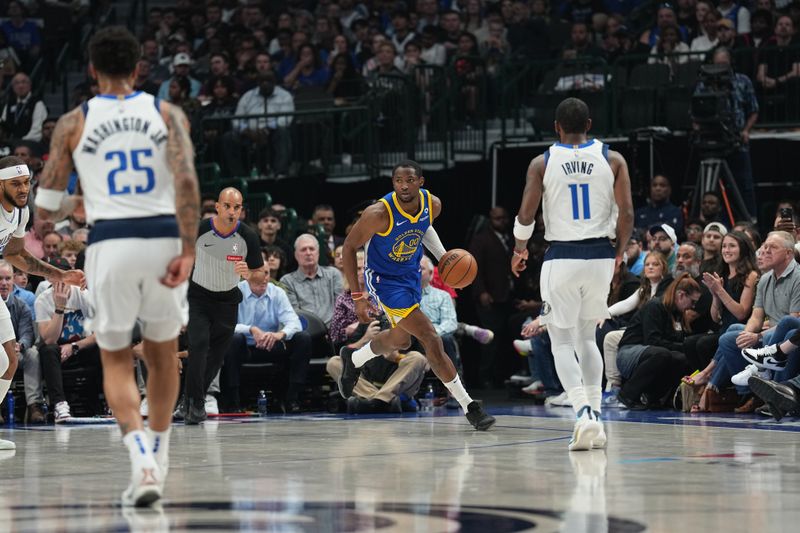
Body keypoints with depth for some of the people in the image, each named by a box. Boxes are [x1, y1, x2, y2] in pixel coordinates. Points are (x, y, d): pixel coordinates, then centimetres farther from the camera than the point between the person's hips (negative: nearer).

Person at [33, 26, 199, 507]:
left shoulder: (74, 123, 5)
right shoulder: (168, 114, 5)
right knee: (162, 354, 21)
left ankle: (142, 457, -13)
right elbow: (187, 181, -11)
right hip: (164, 239, 1)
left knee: (117, 362, 9)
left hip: (110, 243, -1)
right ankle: (159, 455, 30)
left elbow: (46, 208, 7)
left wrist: (75, 205, 30)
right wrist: (188, 251, -10)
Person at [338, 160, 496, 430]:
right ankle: (469, 408, -9)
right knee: (431, 338, -15)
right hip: (384, 280, -7)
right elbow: (349, 248, -18)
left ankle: (353, 359, 55)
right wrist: (358, 297, -20)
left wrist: (443, 257, -1)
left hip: (411, 275, 7)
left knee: (400, 339, 26)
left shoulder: (433, 204, -12)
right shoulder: (379, 213, -30)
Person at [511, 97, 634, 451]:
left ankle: (583, 412, -16)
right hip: (600, 256, 2)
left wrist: (519, 250, 14)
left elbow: (526, 216, -4)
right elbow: (626, 213, -3)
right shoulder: (612, 160, 2)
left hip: (561, 257, -2)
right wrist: (620, 254, 12)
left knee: (562, 341, 5)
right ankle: (595, 417, 13)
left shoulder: (542, 163, -2)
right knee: (587, 336, 20)